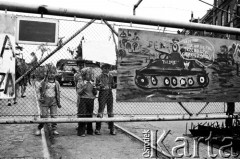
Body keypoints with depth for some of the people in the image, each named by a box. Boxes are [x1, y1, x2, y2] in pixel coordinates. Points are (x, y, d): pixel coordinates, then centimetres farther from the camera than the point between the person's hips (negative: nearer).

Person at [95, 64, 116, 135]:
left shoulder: (111, 76, 10)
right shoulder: (99, 77, -2)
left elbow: (113, 85, 14)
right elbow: (96, 86, -2)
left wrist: (115, 85, -7)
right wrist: (100, 86, -22)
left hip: (110, 94, 4)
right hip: (102, 94, -4)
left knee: (110, 112, 8)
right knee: (100, 111, -2)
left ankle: (112, 129, 18)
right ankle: (97, 129, 9)